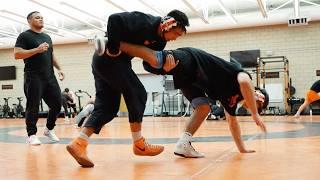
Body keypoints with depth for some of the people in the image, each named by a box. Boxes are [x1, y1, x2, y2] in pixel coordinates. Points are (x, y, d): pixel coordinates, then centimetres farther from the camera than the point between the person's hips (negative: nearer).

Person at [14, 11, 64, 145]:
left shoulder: (47, 37, 20)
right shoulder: (25, 36, -2)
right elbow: (17, 54, -12)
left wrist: (59, 69, 14)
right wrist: (37, 49, -19)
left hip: (49, 77, 7)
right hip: (34, 78, -7)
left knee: (57, 104, 4)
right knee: (33, 107, -4)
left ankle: (49, 129, 22)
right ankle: (32, 135, 9)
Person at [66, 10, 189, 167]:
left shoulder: (160, 40, 9)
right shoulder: (144, 22, -19)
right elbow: (115, 19, -29)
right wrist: (113, 48, -25)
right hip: (109, 58, -10)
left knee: (107, 107, 4)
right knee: (137, 94, -6)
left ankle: (78, 144, -2)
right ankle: (139, 144, 4)